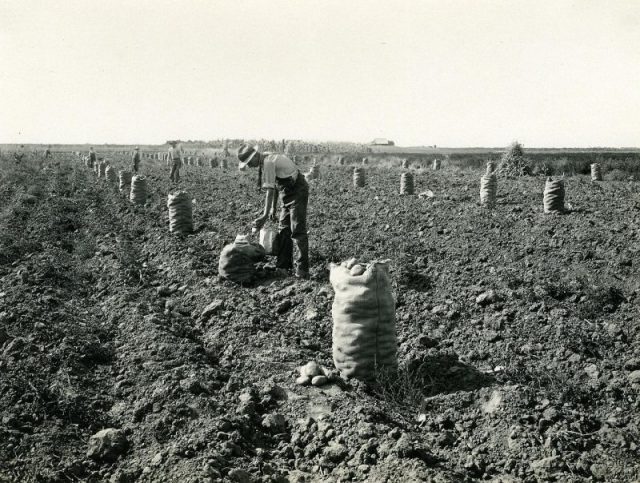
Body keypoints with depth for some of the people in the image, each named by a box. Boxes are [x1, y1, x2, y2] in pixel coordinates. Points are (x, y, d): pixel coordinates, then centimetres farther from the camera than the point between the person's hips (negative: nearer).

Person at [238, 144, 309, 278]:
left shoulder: (268, 162, -23)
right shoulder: (265, 161, 6)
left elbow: (270, 191, -25)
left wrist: (265, 216, -24)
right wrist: (273, 207, 13)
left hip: (297, 191, -10)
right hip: (287, 193, 10)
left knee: (297, 230, -12)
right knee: (283, 230, 11)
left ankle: (302, 269, -12)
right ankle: (283, 265, 18)